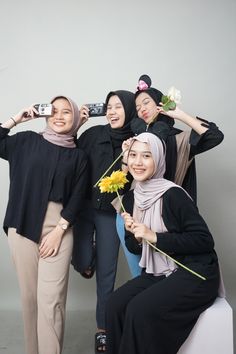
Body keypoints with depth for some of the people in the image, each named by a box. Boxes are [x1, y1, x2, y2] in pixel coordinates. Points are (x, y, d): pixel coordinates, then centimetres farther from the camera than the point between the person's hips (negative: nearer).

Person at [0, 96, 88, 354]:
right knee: (29, 295, 9)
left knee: (50, 300, -6)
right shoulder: (27, 141, 7)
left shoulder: (78, 156, 6)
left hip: (58, 228, -1)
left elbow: (77, 198, 2)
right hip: (23, 226, 1)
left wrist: (59, 230, -7)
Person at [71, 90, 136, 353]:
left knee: (106, 273, 7)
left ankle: (102, 329, 26)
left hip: (111, 213, 0)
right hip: (83, 207, 0)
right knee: (82, 263, -4)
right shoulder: (94, 134, -6)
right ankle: (90, 257, 36)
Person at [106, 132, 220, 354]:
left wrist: (154, 237, -22)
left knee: (140, 309, -23)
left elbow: (204, 240, -18)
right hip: (157, 274, 6)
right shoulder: (130, 199, 3)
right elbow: (135, 248, 12)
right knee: (115, 304, -14)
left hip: (194, 274, -6)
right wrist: (135, 235, -11)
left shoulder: (173, 195, -17)